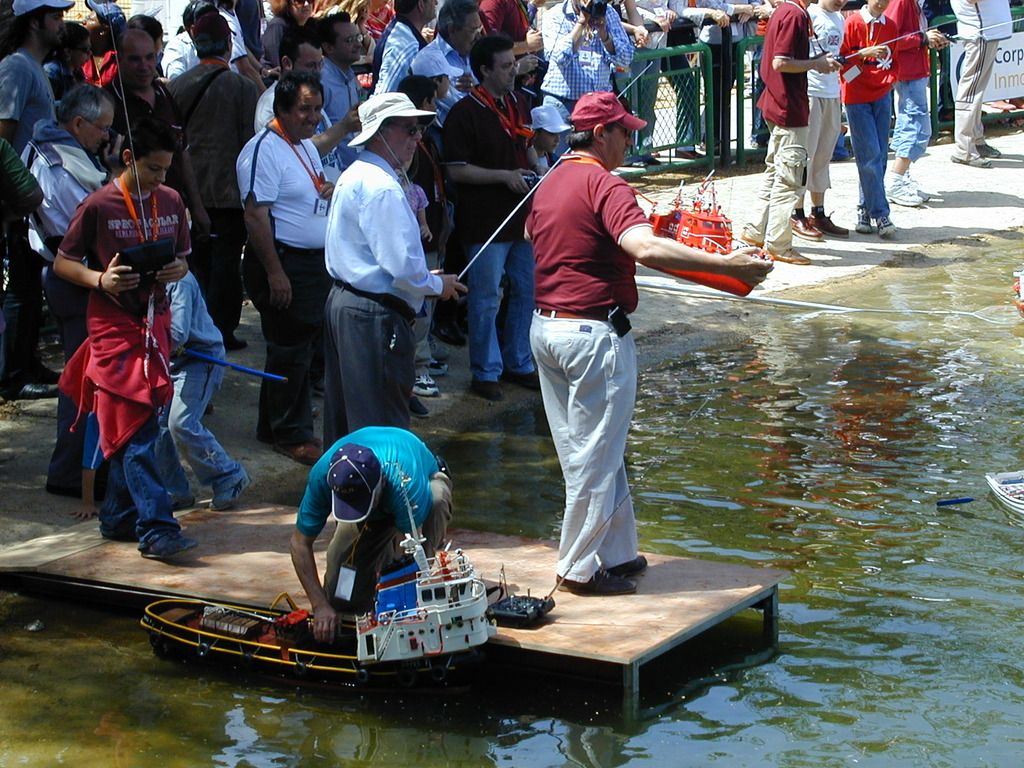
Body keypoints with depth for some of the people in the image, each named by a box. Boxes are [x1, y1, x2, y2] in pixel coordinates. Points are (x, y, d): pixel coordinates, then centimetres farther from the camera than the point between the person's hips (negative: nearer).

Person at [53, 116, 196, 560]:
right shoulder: (98, 206, -8)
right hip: (114, 325, -5)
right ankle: (156, 529, -15)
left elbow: (183, 256, 19)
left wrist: (177, 270, -5)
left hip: (155, 320, 6)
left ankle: (119, 519, 22)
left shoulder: (171, 203, 8)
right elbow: (62, 263, -2)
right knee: (137, 430, -11)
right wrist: (100, 279, -20)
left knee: (131, 428, 11)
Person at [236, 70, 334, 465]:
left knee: (300, 348, 14)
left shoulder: (306, 145, 14)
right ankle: (290, 433, 9)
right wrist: (274, 273, -23)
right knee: (290, 351, -2)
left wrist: (328, 190, 10)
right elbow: (256, 215, -20)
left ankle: (274, 426, 25)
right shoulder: (263, 150, -16)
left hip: (316, 262, 9)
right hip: (285, 262, -9)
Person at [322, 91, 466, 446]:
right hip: (375, 316, -11)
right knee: (383, 425, -4)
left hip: (343, 300, 11)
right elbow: (402, 266, -24)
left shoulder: (354, 175, 15)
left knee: (344, 417, 18)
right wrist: (438, 285, -5)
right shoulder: (381, 187, -19)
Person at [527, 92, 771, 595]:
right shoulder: (604, 185, -17)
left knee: (582, 450, 15)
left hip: (544, 327, 9)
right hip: (594, 334, -9)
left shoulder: (549, 184, 12)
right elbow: (645, 248, -33)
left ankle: (616, 553, 24)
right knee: (596, 456, 1)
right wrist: (727, 265, -35)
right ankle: (579, 568, 8)